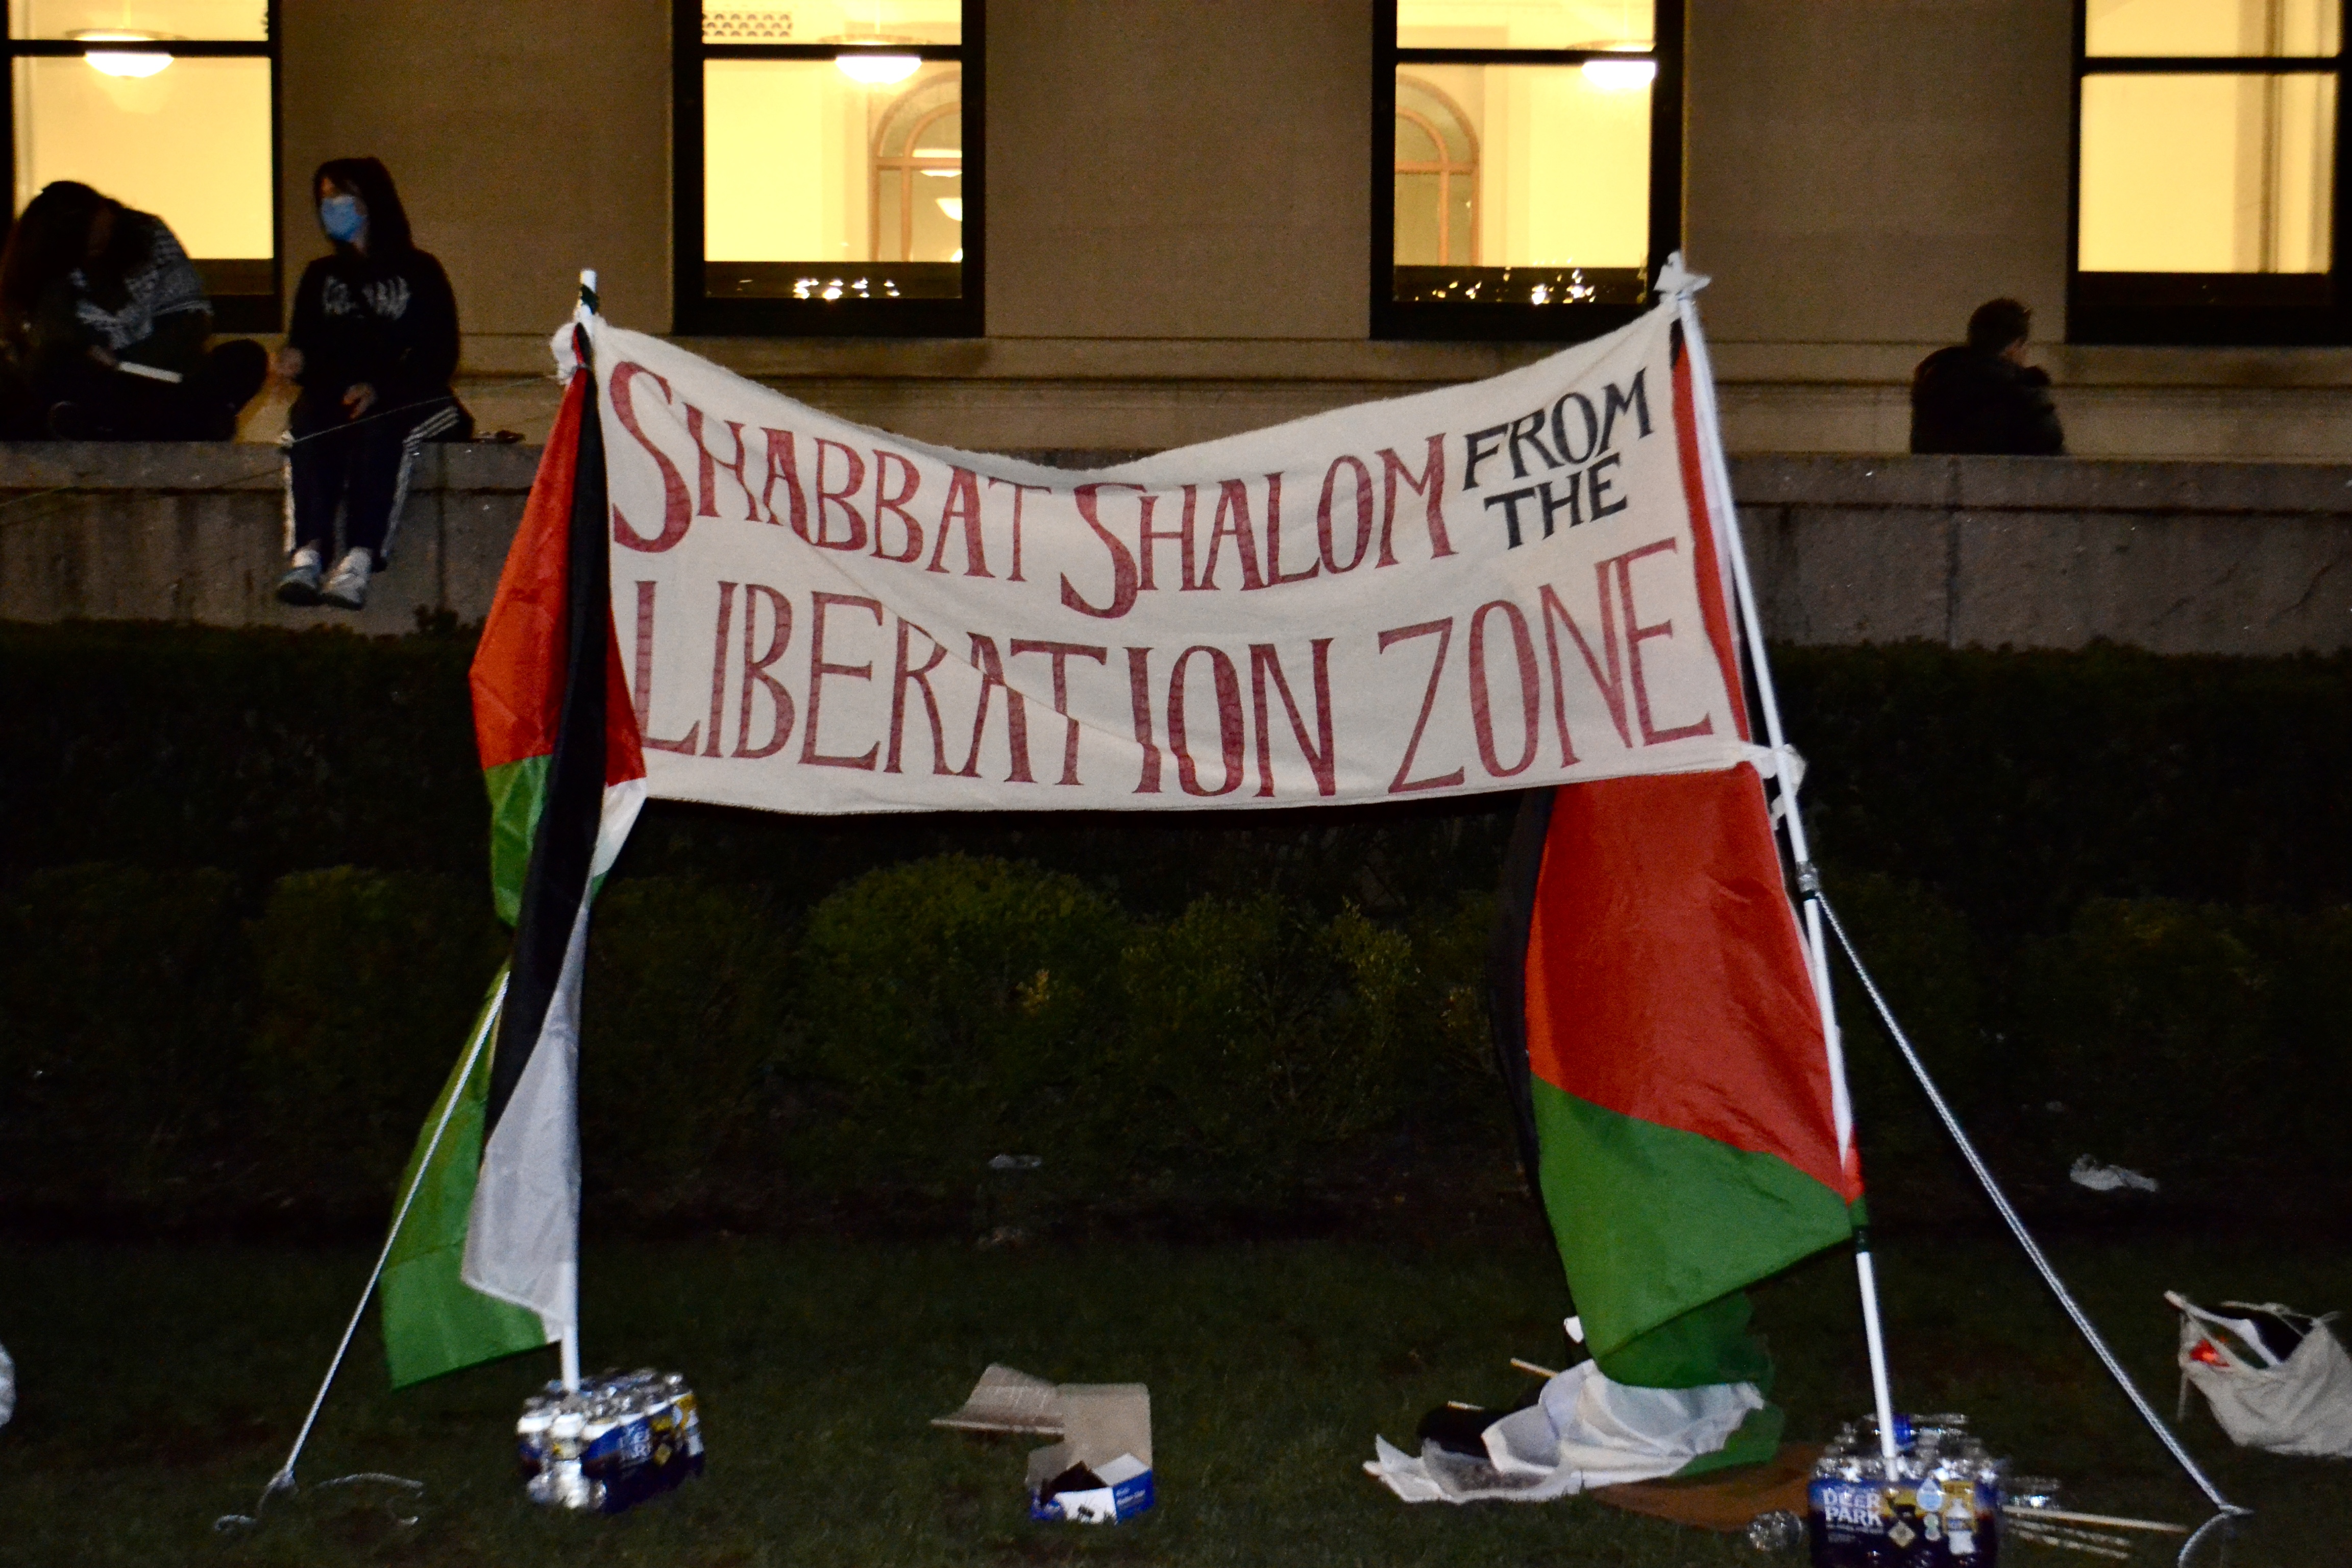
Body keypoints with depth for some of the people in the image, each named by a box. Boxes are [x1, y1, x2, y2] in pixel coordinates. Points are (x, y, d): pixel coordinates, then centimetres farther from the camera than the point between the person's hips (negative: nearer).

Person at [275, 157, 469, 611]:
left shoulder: (419, 272, 10)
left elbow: (440, 356, -1)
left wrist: (381, 387, -16)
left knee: (378, 427, -37)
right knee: (308, 426, -32)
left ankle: (360, 560, -52)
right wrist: (295, 361, -10)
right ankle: (309, 551, -49)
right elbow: (303, 342, 17)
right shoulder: (321, 275, 24)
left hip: (407, 399, -3)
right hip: (335, 397, 3)